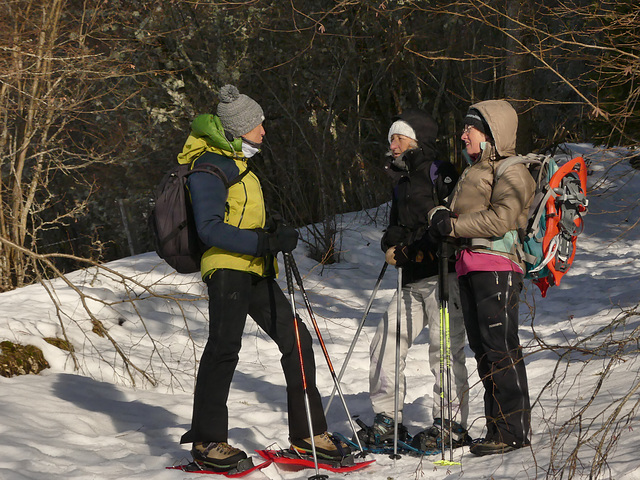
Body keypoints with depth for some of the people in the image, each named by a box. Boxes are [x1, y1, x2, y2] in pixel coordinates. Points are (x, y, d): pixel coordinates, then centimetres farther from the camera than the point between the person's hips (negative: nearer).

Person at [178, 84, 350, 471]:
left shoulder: (237, 163, 23)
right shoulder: (210, 166, -8)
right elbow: (210, 228, -18)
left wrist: (275, 236, 16)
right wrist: (265, 242, -23)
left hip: (254, 270, 10)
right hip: (227, 268, -10)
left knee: (295, 339, 5)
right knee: (224, 347, -15)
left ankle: (307, 433, 9)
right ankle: (207, 441, -9)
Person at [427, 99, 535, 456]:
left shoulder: (512, 173, -5)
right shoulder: (475, 171, 23)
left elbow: (500, 219, -17)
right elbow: (457, 211, 21)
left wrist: (454, 225, -14)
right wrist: (440, 215, -2)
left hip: (497, 267, -9)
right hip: (470, 268, 9)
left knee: (501, 349, -10)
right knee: (483, 349, 9)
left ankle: (514, 431, -7)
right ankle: (498, 429, 14)